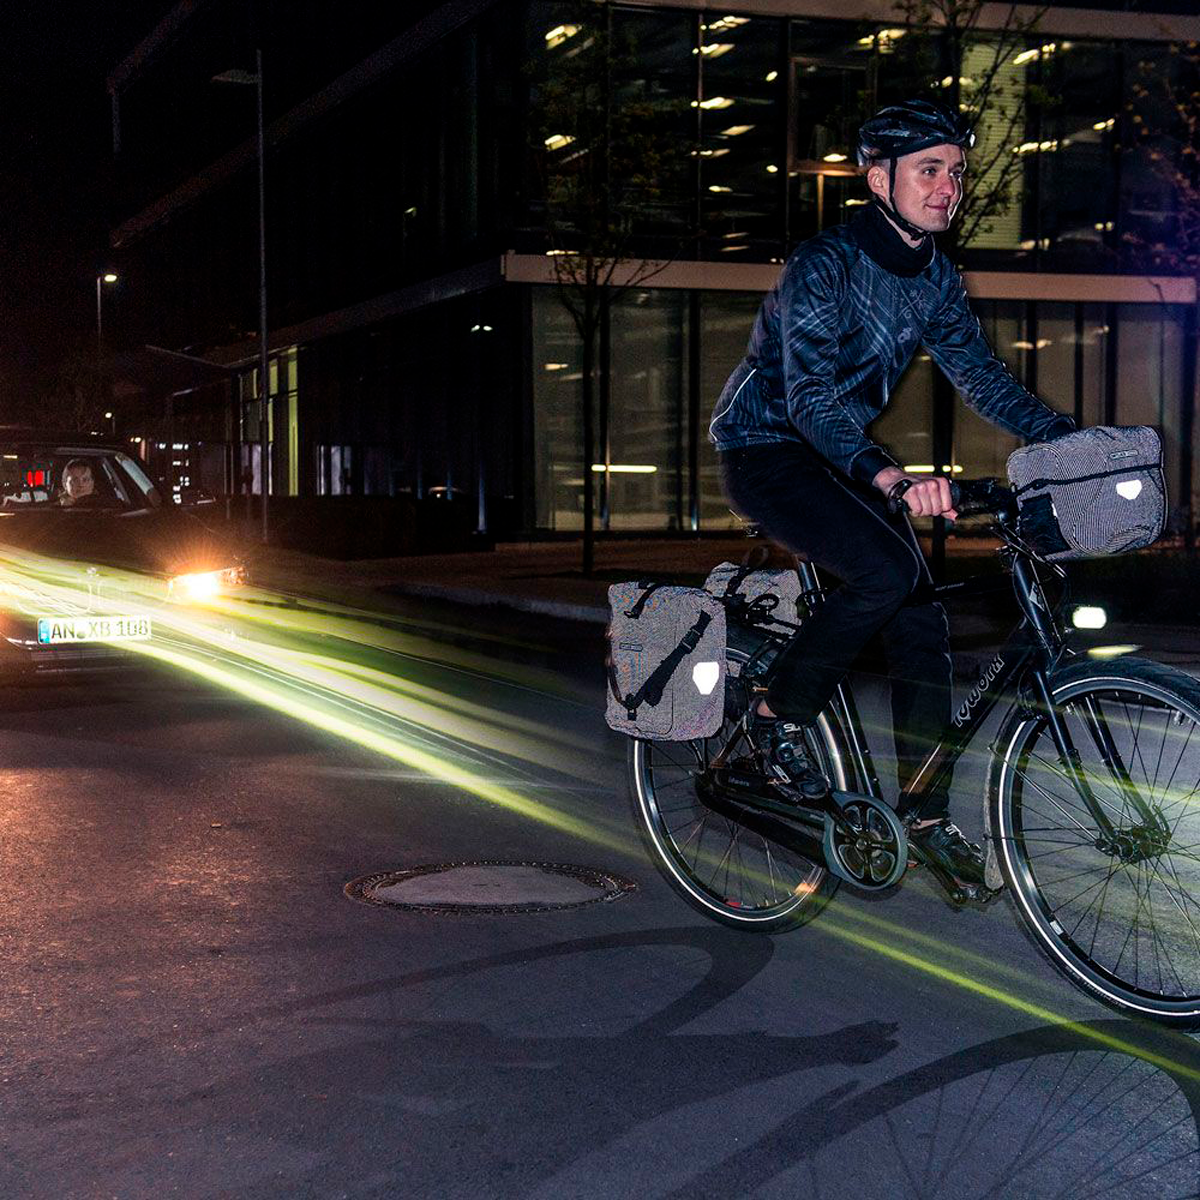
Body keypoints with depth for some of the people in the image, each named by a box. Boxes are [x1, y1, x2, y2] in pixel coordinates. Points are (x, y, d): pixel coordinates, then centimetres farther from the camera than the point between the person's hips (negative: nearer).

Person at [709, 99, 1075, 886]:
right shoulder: (824, 265, -22)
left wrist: (1073, 440, -11)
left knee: (922, 625, -3)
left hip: (842, 459, 7)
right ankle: (780, 718, -10)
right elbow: (812, 398, -34)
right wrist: (891, 479, -50)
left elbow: (982, 376, 4)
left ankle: (926, 816, 7)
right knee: (889, 566, -30)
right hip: (766, 453, -7)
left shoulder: (936, 277, 2)